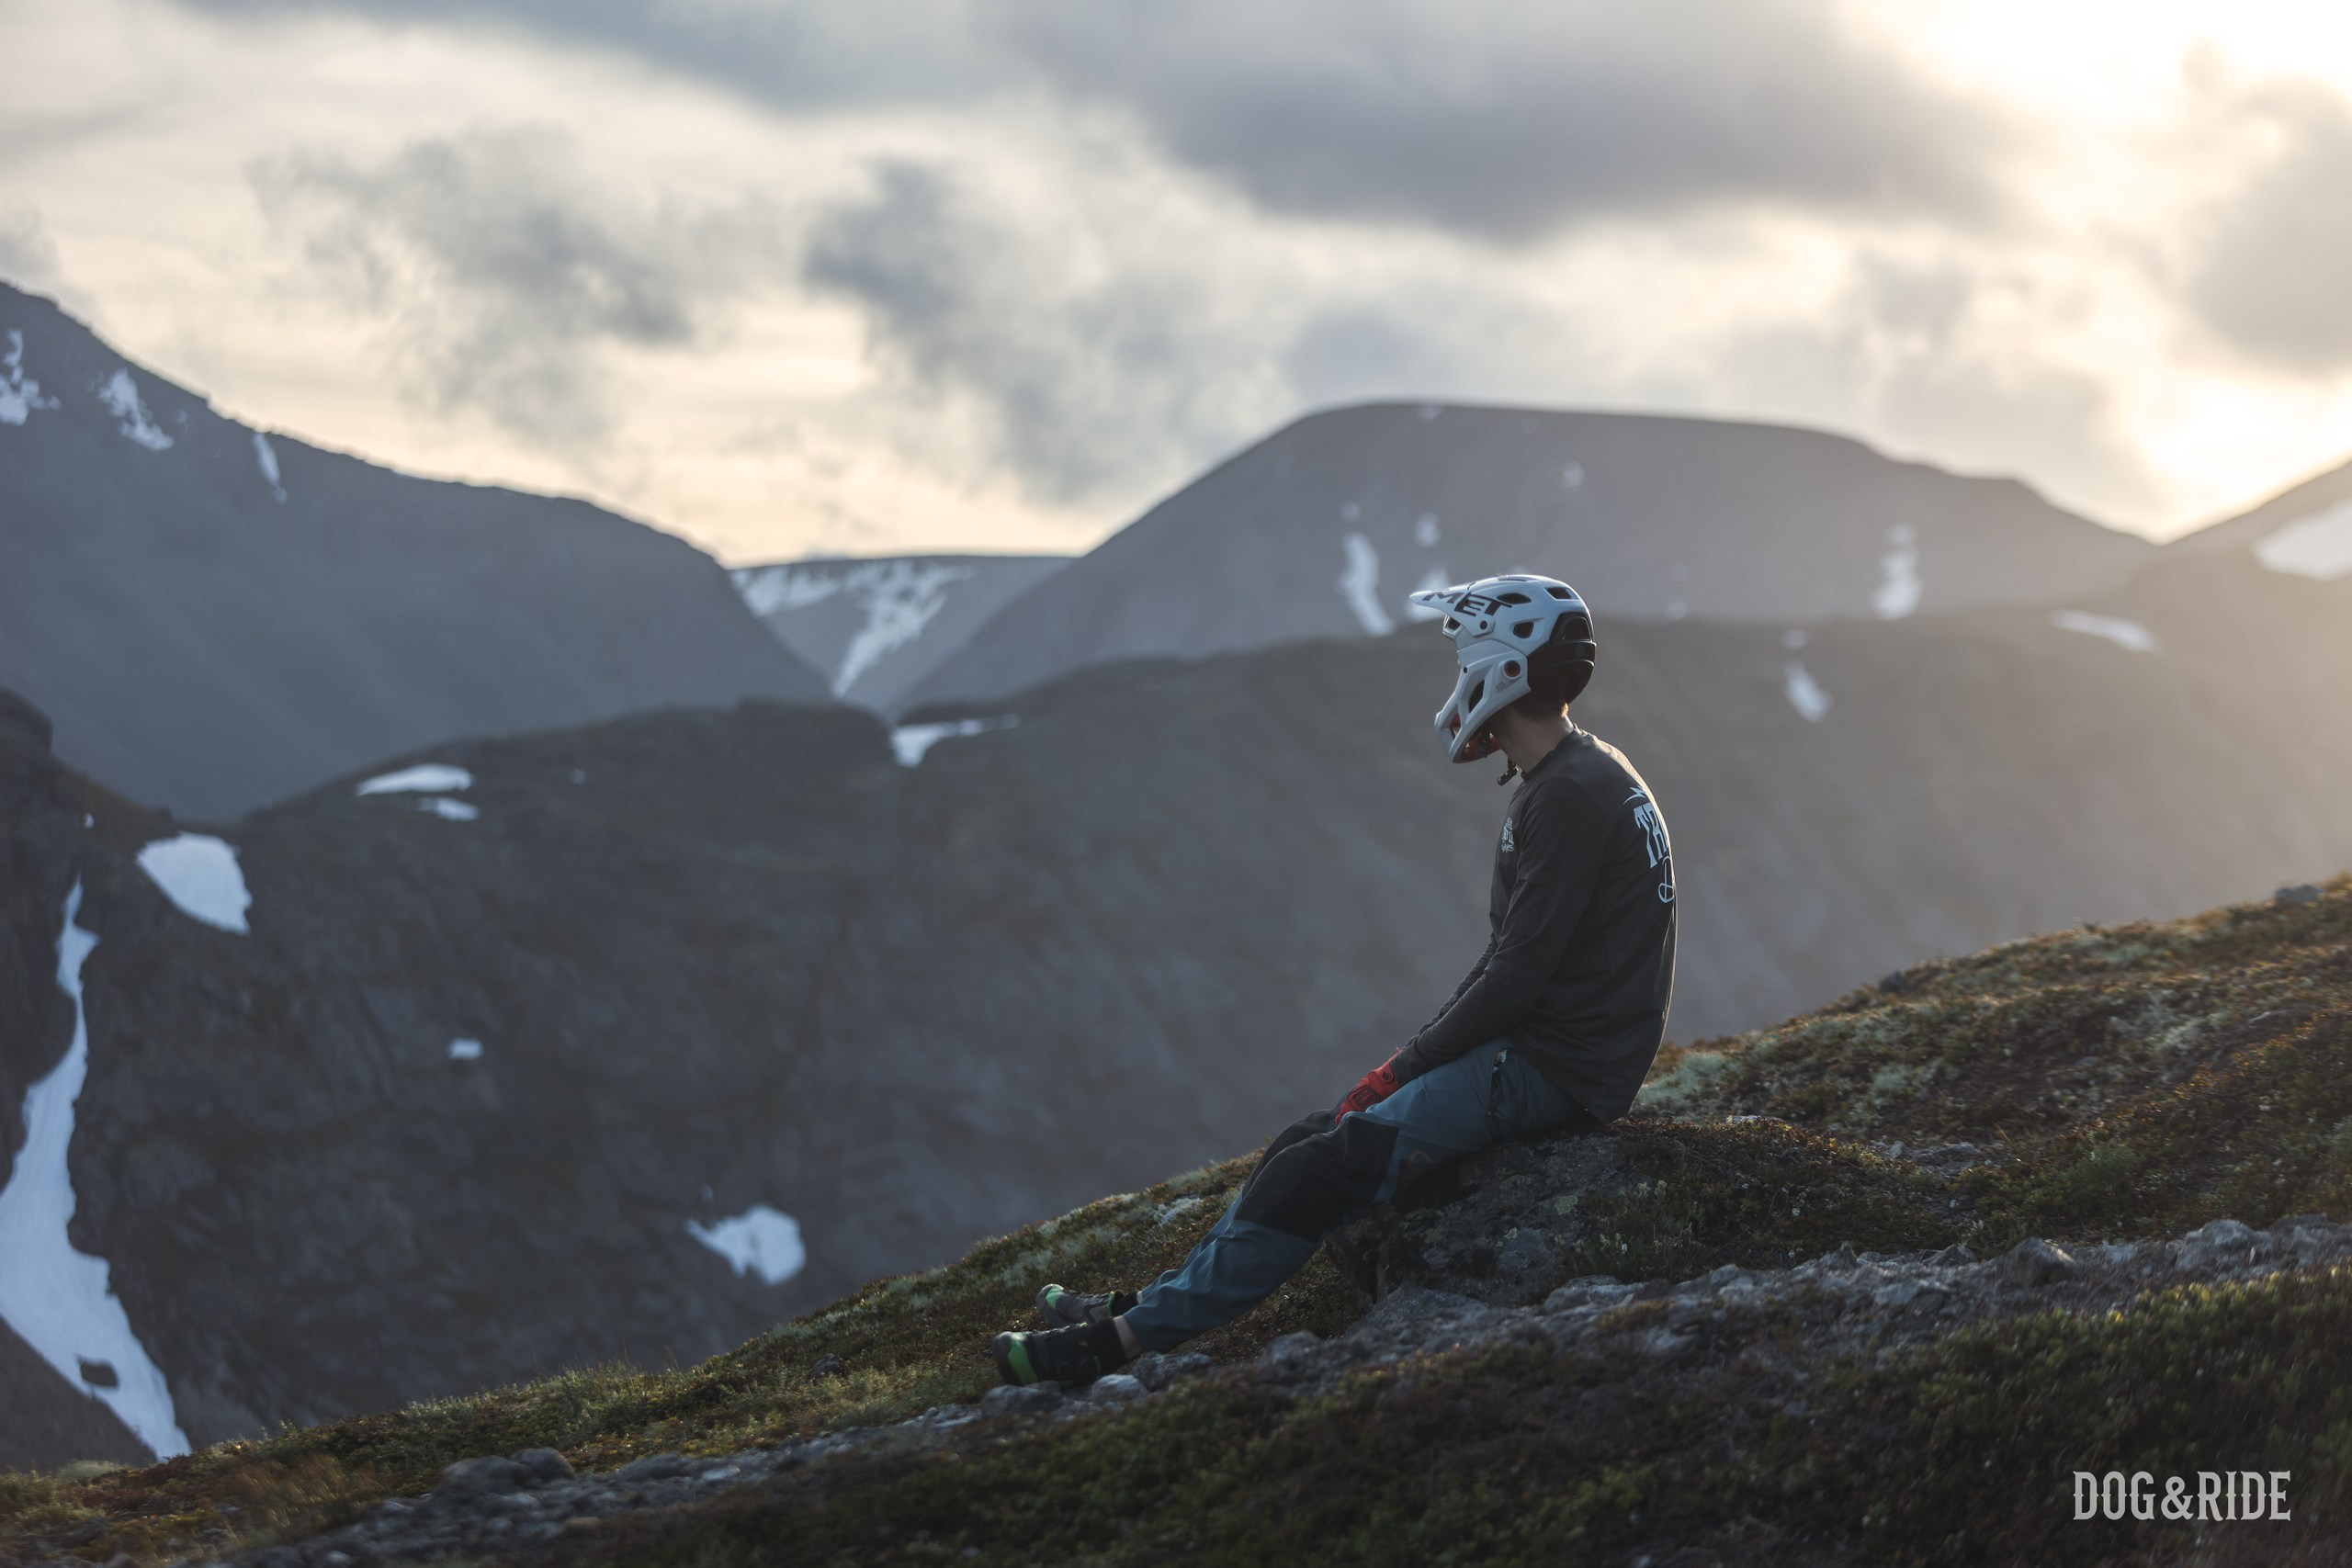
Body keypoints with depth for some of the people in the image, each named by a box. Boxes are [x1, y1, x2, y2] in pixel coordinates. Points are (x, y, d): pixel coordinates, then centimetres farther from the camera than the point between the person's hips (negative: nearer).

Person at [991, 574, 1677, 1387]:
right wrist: (1412, 1061, 11)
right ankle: (1145, 1304, 11)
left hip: (1551, 1071, -10)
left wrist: (1406, 1067, -11)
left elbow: (1517, 977, -21)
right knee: (1311, 1142, 8)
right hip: (1529, 1049, 10)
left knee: (1319, 1170, -15)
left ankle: (1136, 1336, -13)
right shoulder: (1562, 782, 15)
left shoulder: (1574, 796, -19)